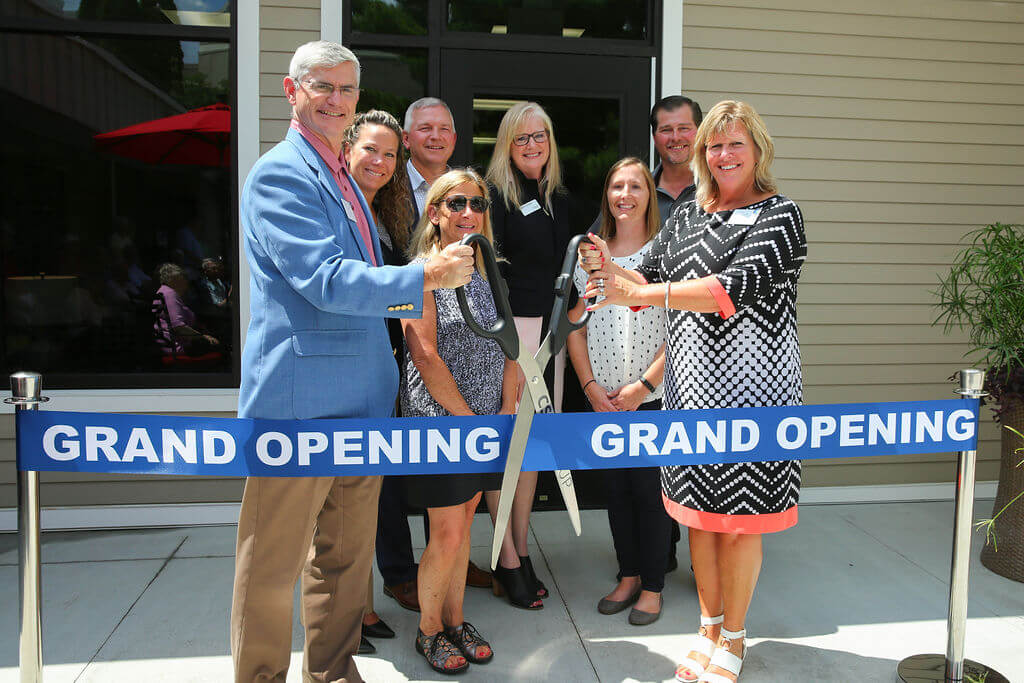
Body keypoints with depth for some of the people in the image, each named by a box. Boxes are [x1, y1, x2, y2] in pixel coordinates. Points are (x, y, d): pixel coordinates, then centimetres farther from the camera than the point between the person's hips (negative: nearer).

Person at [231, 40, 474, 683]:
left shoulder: (343, 177, 19)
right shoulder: (280, 173, -10)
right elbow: (327, 280, -20)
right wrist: (428, 276, -19)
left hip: (360, 400, 9)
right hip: (300, 401, -8)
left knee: (347, 553, 17)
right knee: (275, 563, 5)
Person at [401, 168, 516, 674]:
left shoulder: (486, 273, 11)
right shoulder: (422, 272, -9)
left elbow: (505, 345, 11)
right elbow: (425, 356, -16)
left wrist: (506, 408, -2)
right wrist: (469, 418, -14)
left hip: (486, 421, 6)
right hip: (438, 419, -6)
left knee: (464, 522, 14)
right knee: (447, 533, 0)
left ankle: (455, 620, 29)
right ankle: (428, 631, 21)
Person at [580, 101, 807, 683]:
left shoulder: (780, 215, -5)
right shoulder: (686, 217, 14)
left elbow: (740, 285, -20)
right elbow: (653, 281, 12)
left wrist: (638, 293, -24)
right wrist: (611, 269, -10)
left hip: (752, 385, -5)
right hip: (691, 386, 6)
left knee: (740, 516, 4)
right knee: (699, 511, 13)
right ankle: (709, 627, 30)